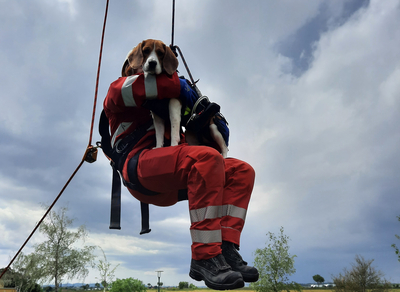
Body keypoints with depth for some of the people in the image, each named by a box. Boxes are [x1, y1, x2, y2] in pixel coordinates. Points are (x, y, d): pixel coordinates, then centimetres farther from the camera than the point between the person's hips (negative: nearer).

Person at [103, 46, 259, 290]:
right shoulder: (121, 91, 18)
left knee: (242, 171, -6)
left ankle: (226, 246, -22)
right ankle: (204, 257, -34)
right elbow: (127, 87, -9)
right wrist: (178, 85, 0)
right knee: (207, 158, -34)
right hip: (141, 166, -7)